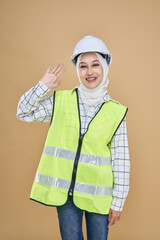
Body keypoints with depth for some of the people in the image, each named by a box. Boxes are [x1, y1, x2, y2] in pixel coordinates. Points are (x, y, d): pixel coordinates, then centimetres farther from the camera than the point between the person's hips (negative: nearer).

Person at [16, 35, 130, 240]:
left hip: (98, 194, -1)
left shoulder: (115, 111, -5)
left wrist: (118, 202, -2)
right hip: (64, 191, 1)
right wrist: (43, 86, -6)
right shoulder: (61, 101, -1)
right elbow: (24, 113, 6)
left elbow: (121, 161, -3)